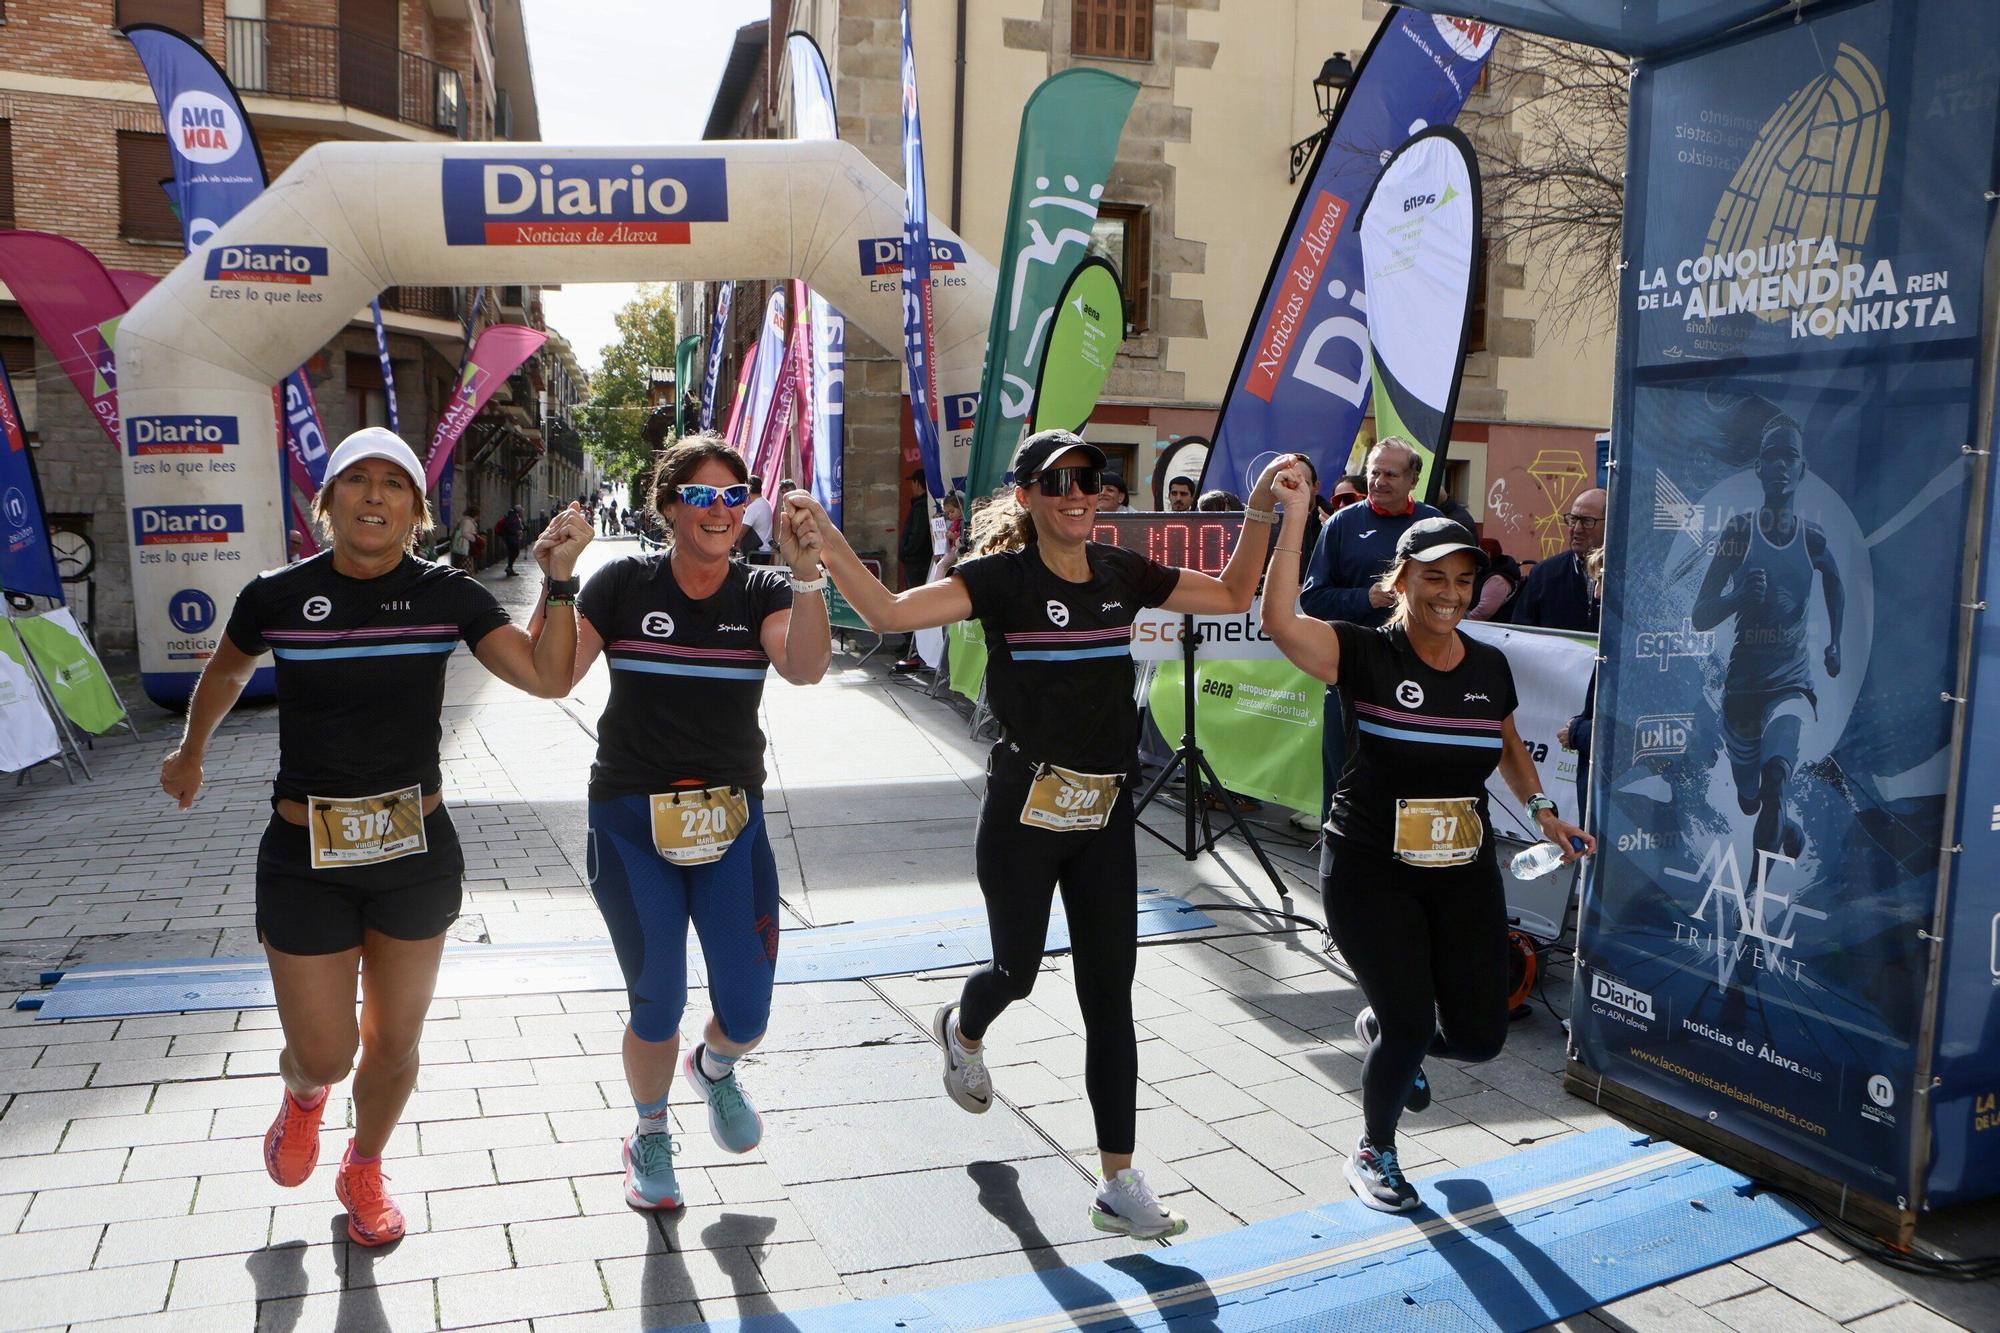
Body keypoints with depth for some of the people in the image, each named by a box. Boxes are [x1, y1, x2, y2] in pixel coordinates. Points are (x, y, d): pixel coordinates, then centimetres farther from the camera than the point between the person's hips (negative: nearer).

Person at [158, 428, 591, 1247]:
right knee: (324, 1052, 3)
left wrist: (559, 579, -24)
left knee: (393, 1046, 14)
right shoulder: (277, 595, -7)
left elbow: (547, 679, -13)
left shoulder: (448, 595, -6)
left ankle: (363, 1171, 45)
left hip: (418, 852, 1)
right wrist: (190, 754, 28)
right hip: (306, 859, -1)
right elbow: (226, 671, 14)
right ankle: (304, 1095, 43)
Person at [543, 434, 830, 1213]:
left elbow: (806, 667, -21)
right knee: (657, 1004, 6)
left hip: (733, 822, 1)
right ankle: (648, 1139, 37)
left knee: (747, 1013, 2)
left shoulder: (762, 592, -2)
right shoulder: (624, 584, -3)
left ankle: (716, 1069, 41)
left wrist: (807, 575, -36)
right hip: (632, 826, -1)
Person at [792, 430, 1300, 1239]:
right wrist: (826, 540, -36)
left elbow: (1234, 596, 15)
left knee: (1111, 997, 4)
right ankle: (963, 1031, 51)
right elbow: (889, 612, -24)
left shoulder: (1123, 574, 4)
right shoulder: (1003, 578, -11)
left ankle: (1119, 1185, 13)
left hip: (1105, 815, 4)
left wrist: (1262, 510, 5)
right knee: (1018, 970, 12)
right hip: (1024, 811, -4)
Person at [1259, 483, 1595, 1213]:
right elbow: (1279, 619, -28)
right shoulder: (1364, 654, -11)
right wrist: (1295, 516, -31)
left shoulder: (1490, 666, 5)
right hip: (1370, 875, -5)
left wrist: (1542, 809, 9)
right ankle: (1373, 1153, 25)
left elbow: (1508, 747, 23)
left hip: (1464, 875, 5)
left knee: (1480, 1034, 4)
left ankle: (1379, 1029, 39)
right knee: (1410, 1025, -6)